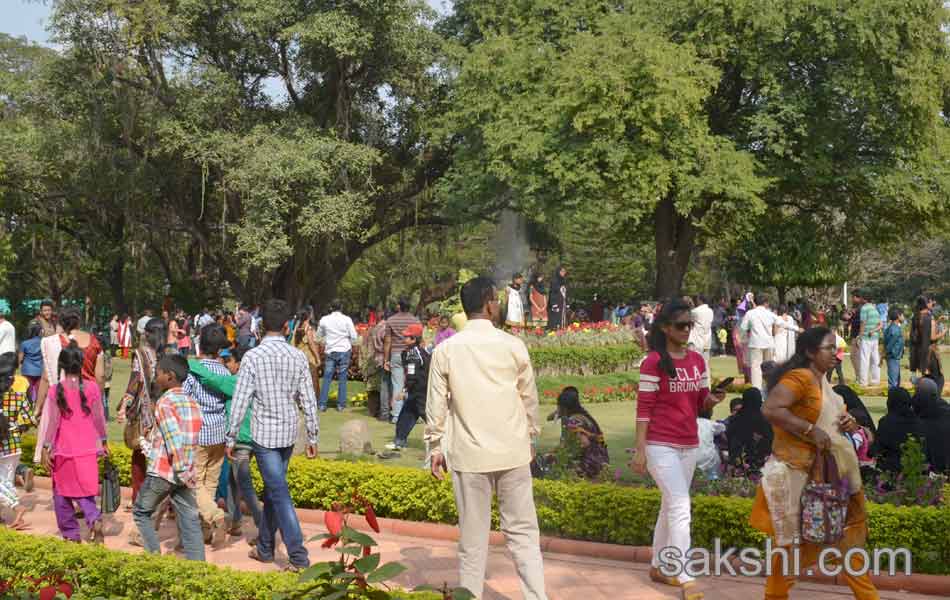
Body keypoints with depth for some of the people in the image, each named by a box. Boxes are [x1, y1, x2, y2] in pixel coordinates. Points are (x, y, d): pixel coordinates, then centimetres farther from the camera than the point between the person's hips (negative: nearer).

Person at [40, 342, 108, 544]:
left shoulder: (56, 390, -8)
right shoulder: (92, 387, -3)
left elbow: (54, 421, -11)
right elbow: (99, 418, 1)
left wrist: (45, 448, -6)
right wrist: (104, 441, 13)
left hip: (63, 451, -2)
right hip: (87, 450, 2)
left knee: (62, 493, 14)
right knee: (84, 492, 12)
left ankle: (71, 533, 19)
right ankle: (95, 519, -14)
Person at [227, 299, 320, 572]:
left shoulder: (253, 357, -12)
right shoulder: (298, 357, -1)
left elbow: (240, 402, -11)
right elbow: (309, 401, 1)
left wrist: (231, 438, -2)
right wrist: (313, 437, 9)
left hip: (264, 435, -4)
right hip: (288, 434, 5)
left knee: (279, 495, -3)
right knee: (272, 489, 19)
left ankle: (299, 557, -5)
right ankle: (265, 547, 30)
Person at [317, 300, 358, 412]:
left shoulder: (324, 319, -1)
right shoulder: (347, 319, -7)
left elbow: (319, 335, 12)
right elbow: (354, 336, -5)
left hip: (330, 351, 1)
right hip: (344, 351, -1)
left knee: (327, 379, 5)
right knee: (342, 379, 5)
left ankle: (322, 405, 4)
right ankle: (341, 405, 7)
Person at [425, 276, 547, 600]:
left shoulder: (446, 350, -4)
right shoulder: (513, 346, -4)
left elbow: (437, 404, 0)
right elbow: (529, 398, 5)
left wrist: (436, 446, 10)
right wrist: (530, 438, 19)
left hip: (469, 454, 0)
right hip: (513, 451, 0)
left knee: (473, 537, 9)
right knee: (522, 531, 9)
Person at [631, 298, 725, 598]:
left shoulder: (697, 360, 7)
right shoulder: (653, 362, -12)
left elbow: (701, 404, 11)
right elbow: (644, 408, -13)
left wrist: (713, 399, -13)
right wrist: (639, 450, -15)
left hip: (689, 445, 7)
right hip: (661, 446, -7)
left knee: (670, 506, 16)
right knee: (681, 507, -12)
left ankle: (658, 567, 31)